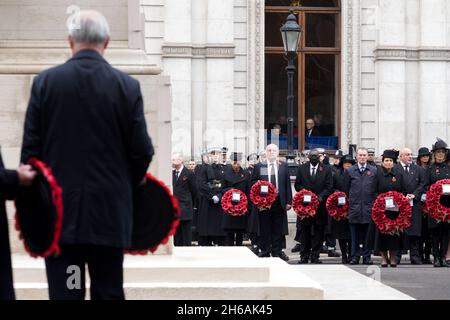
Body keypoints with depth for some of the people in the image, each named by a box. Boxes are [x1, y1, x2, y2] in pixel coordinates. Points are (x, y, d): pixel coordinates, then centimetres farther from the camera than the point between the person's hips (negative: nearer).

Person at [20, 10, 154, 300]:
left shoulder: (45, 82, -2)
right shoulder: (127, 86, -3)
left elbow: (30, 148, -2)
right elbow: (142, 150, -2)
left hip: (59, 209, 0)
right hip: (110, 211, 0)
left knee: (64, 294, 1)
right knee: (108, 293, 7)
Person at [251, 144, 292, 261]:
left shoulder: (284, 166, 9)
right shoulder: (259, 166, 7)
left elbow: (287, 184, 7)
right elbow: (253, 182, 10)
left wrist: (288, 201, 1)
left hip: (279, 201, 1)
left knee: (278, 228, 5)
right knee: (264, 227, 2)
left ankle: (277, 251, 11)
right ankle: (265, 251, 9)